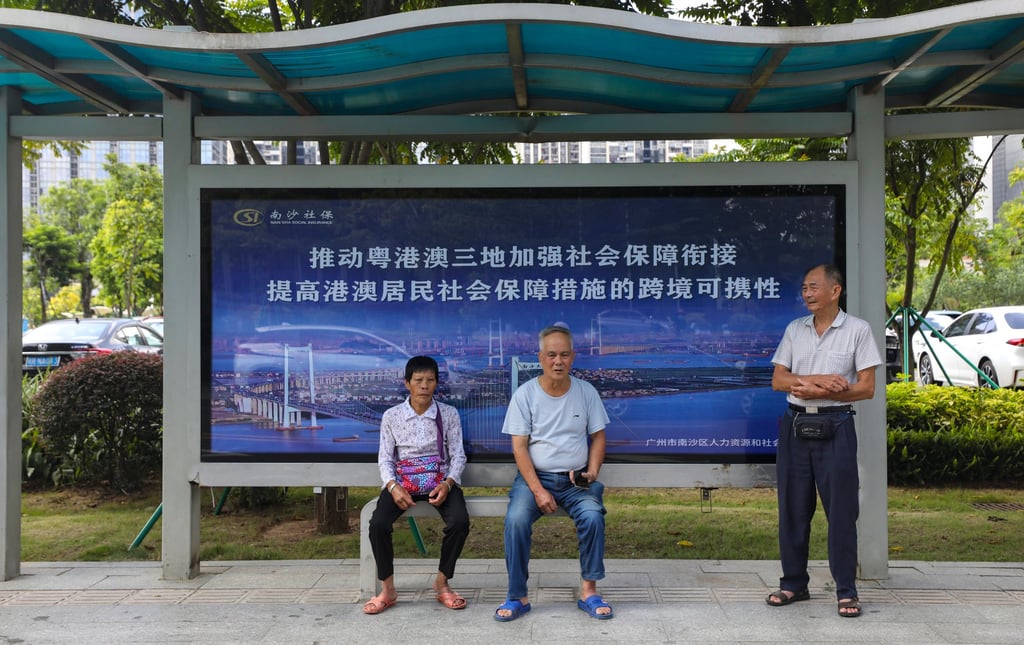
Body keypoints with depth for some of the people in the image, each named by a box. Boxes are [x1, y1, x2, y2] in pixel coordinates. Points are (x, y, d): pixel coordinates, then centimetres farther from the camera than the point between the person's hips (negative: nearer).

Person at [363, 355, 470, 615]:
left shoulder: (449, 414, 2)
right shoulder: (391, 416, 2)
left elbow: (458, 455, 2)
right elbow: (385, 458, 3)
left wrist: (448, 484, -17)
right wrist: (393, 486, -16)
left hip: (440, 481, 0)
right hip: (403, 482, 0)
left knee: (460, 521, -29)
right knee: (378, 524, -26)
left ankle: (442, 583, -5)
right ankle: (387, 589, -5)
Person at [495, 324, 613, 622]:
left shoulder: (586, 392, 2)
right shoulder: (525, 394, -4)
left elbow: (598, 437, 9)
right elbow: (519, 447, -7)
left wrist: (591, 473, -9)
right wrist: (538, 490, -17)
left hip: (576, 479, 1)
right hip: (534, 476, -1)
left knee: (592, 516, -28)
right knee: (516, 519, -29)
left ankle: (589, 591, -11)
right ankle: (517, 596, -15)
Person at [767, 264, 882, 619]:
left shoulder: (858, 330, -2)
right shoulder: (794, 329, 9)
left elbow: (866, 388, -6)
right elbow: (778, 380, 4)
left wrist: (818, 392, -14)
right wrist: (818, 379, -12)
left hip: (834, 426, -3)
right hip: (795, 425, 4)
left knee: (841, 509, -1)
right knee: (792, 508, 7)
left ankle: (846, 590, 10)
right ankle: (793, 583, 19)